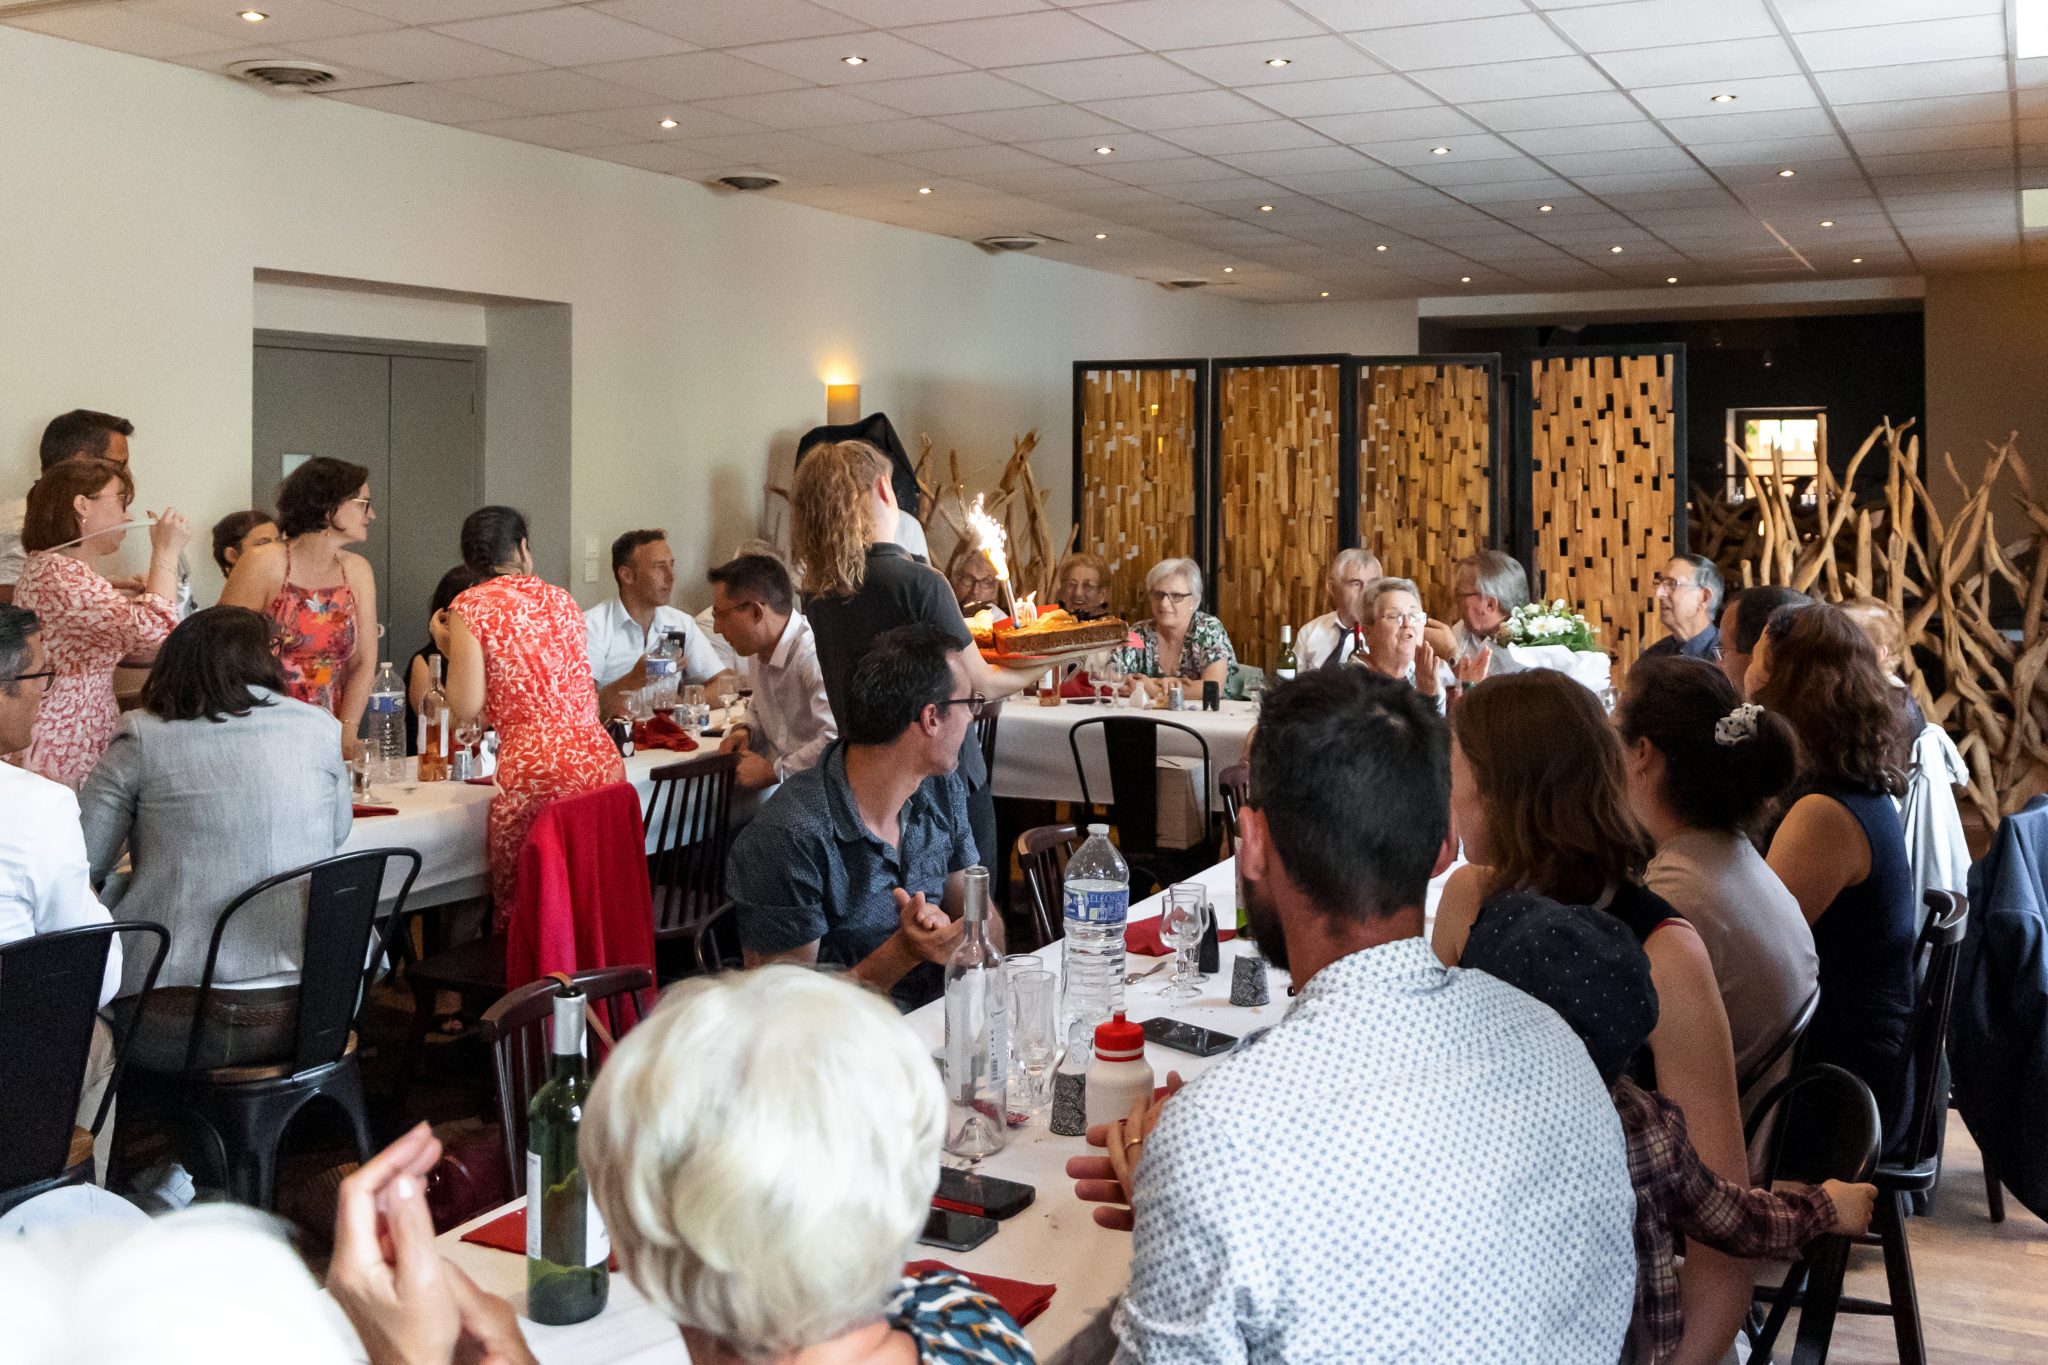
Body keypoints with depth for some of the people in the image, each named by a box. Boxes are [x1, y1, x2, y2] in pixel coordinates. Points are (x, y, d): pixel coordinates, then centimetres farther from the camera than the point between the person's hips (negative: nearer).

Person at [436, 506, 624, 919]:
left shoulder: (470, 606, 2)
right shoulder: (559, 599, 17)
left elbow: (466, 707, -2)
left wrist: (449, 648, 15)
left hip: (536, 773, -5)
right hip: (602, 758, 5)